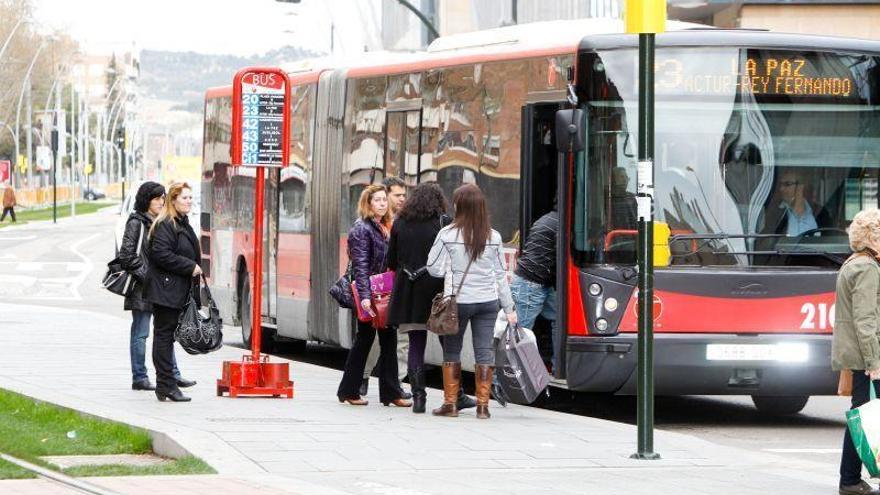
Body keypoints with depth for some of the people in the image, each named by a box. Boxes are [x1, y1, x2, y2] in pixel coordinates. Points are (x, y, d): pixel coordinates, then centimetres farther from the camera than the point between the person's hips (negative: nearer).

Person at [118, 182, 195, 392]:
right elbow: (127, 254, -15)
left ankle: (173, 374, 15)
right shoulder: (136, 223, -10)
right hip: (142, 288, -8)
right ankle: (139, 378, 3)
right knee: (140, 333, -2)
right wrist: (144, 275, -16)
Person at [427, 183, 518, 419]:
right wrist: (509, 307, 11)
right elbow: (501, 274, 6)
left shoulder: (447, 234, -9)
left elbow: (434, 268, -5)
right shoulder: (493, 237, 0)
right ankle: (483, 405, 5)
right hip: (488, 301, 2)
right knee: (485, 351, 5)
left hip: (458, 301, -2)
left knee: (451, 350, 10)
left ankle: (450, 403, 11)